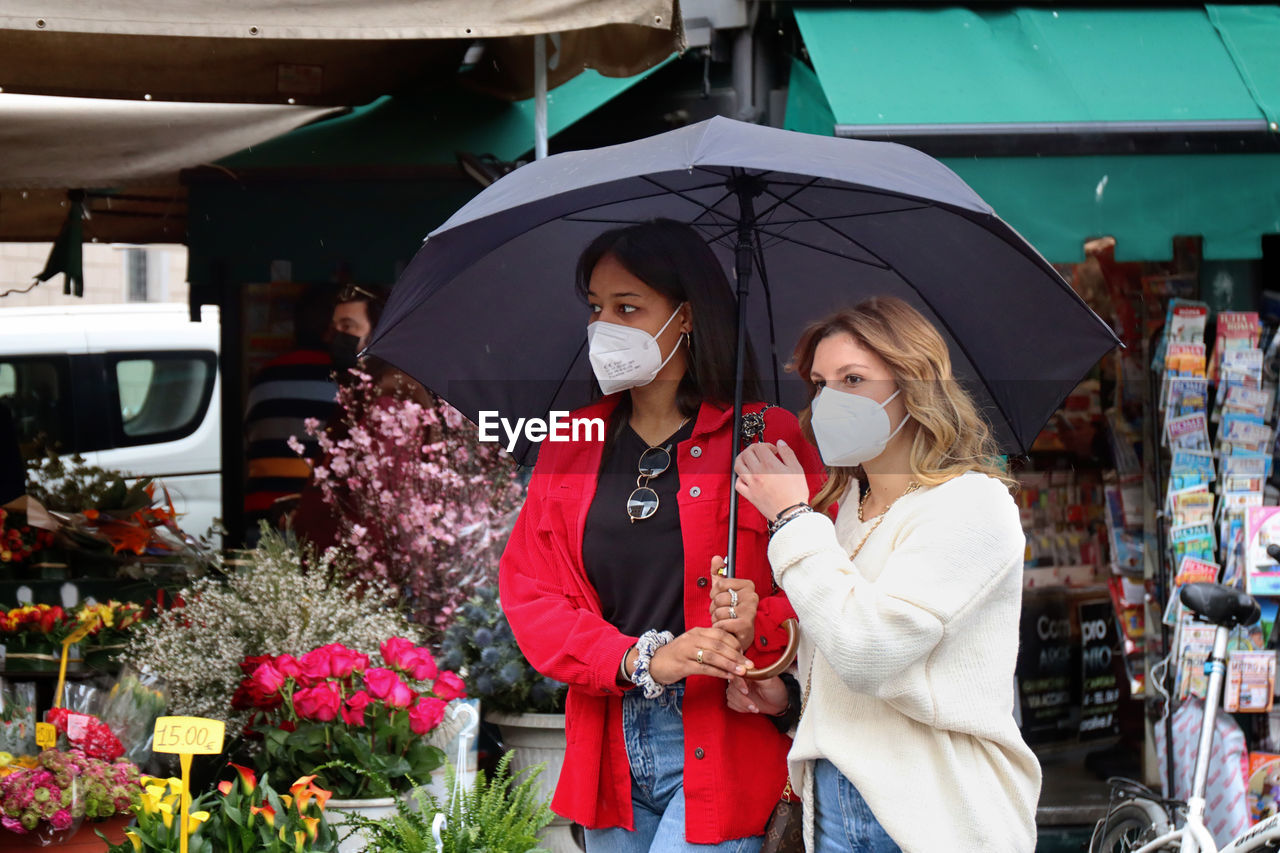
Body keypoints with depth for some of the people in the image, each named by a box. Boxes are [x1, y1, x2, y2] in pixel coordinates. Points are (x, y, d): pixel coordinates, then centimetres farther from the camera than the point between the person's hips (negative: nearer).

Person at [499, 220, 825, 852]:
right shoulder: (571, 448, 12)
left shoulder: (765, 438, 0)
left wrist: (757, 627, -22)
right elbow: (527, 592, 4)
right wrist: (642, 660, -11)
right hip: (610, 751, 5)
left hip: (723, 746, -5)